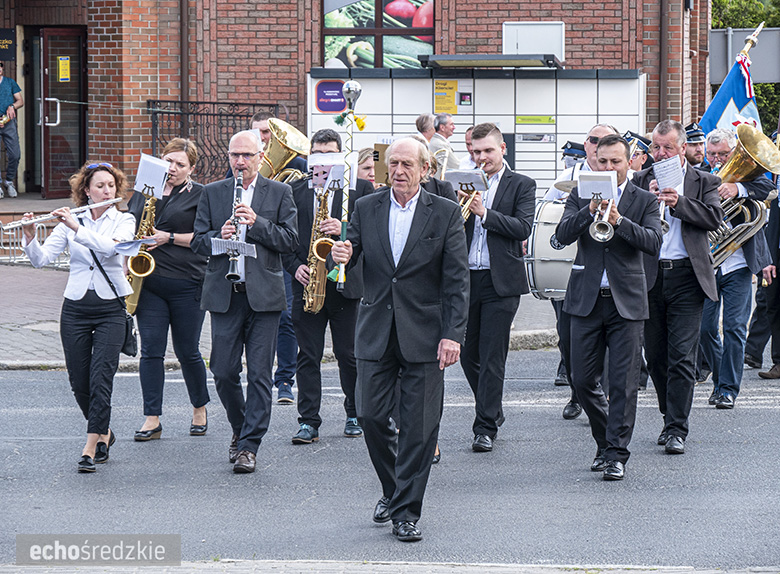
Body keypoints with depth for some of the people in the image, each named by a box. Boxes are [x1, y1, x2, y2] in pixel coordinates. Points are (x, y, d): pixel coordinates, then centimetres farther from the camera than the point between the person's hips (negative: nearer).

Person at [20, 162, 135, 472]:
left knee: (101, 379, -12)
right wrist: (30, 237, -22)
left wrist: (77, 228, -27)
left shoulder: (124, 221, 1)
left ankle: (91, 448, -8)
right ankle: (104, 432, 29)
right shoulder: (70, 222, 5)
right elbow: (41, 259, -4)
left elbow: (110, 247, -21)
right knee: (79, 382, 5)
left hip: (111, 308, -2)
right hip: (76, 307, 2)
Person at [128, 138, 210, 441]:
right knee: (151, 350, -2)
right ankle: (152, 419, 1)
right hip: (148, 283, 3)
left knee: (187, 351, 4)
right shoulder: (143, 191, 13)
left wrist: (170, 238, -14)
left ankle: (200, 408, 26)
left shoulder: (200, 195, 0)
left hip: (186, 285, -3)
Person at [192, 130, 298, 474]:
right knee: (223, 372, 2)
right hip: (224, 294, 2)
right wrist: (218, 236, -11)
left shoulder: (279, 193, 6)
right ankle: (240, 428, 25)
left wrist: (257, 223, -15)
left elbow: (290, 240, -2)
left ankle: (249, 445, 0)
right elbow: (197, 241, 9)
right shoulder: (212, 193, 11)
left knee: (259, 374, -4)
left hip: (264, 295, -2)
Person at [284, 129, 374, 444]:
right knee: (308, 356, 1)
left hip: (345, 284, -1)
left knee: (349, 354, 4)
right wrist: (295, 266, -4)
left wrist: (344, 228, -17)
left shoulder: (360, 188, 4)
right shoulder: (295, 190, 10)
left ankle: (355, 415, 20)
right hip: (307, 285, 2)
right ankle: (309, 422, 4)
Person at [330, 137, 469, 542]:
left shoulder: (446, 214, -1)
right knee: (370, 415, 1)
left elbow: (457, 280, -3)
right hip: (376, 333, 2)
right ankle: (392, 489, 26)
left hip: (423, 334, -2)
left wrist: (452, 335, -11)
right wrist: (340, 256, -20)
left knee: (419, 426, -2)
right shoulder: (366, 208, 6)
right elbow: (350, 250, 6)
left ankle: (406, 512, 6)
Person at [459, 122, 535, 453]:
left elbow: (523, 228, -11)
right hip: (465, 278, 4)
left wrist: (484, 213, -18)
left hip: (500, 281, -4)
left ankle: (485, 428, -1)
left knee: (492, 356, -4)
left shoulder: (522, 186, 2)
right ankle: (492, 411, 30)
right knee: (467, 354, 10)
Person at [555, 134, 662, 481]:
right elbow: (562, 235, -6)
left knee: (623, 383, -5)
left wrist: (619, 220, -23)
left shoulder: (645, 201, 4)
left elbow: (654, 243, -10)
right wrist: (590, 211, -21)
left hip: (626, 302, -2)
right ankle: (605, 442, 24)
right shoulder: (580, 197, 8)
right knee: (583, 380, 4)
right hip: (586, 299, 2)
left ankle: (617, 454, 1)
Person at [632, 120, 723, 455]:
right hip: (649, 275, 3)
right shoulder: (640, 181, 11)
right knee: (655, 355, 10)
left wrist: (678, 202, -18)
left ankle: (677, 429, -7)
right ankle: (670, 417, 26)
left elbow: (714, 217, -8)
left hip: (686, 276, -3)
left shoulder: (703, 182, 8)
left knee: (682, 357, -8)